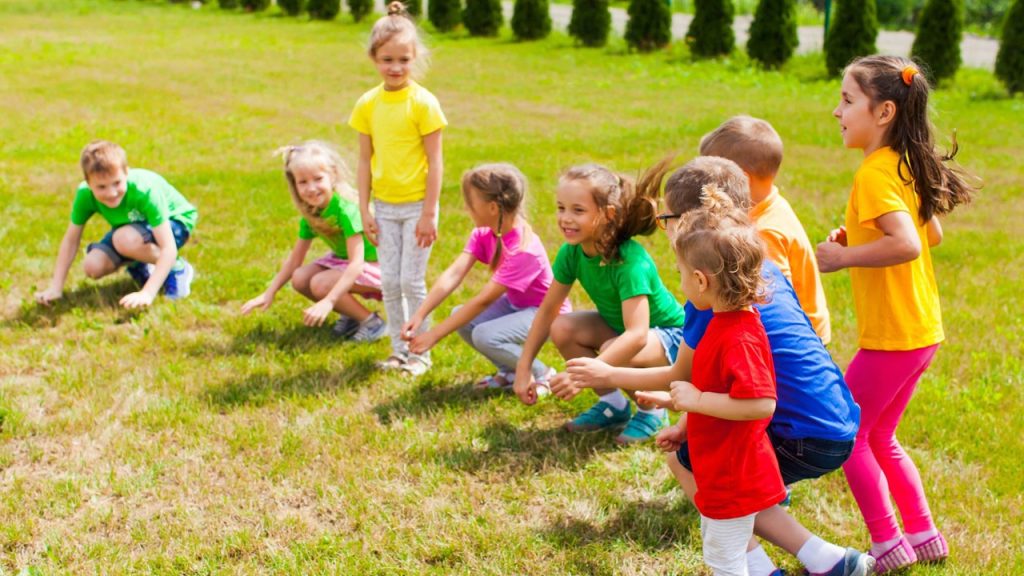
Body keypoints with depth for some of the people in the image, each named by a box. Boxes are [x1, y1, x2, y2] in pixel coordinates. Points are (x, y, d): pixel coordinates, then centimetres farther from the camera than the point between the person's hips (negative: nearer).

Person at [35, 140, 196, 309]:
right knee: (93, 266, -16)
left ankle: (177, 269, -10)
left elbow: (168, 249, -39)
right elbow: (71, 240, -11)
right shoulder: (85, 194, -25)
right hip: (133, 226, 5)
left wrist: (147, 293, -48)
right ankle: (139, 266, 13)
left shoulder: (144, 190, -38)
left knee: (125, 240, -34)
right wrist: (56, 288, -14)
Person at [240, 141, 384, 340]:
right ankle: (352, 315, 6)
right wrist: (268, 293, -1)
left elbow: (356, 263, -34)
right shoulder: (310, 213, -4)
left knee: (320, 283, -25)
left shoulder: (346, 208, -29)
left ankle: (371, 322, -8)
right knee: (300, 279, -10)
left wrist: (328, 302, -41)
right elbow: (295, 259, 5)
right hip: (342, 260, 8)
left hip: (375, 265, -8)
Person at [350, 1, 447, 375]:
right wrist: (364, 212, 3)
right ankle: (398, 351, 20)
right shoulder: (368, 105, 1)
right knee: (389, 282, 8)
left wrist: (429, 214, -13)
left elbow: (435, 161, -11)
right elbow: (365, 161, 6)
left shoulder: (423, 102, -12)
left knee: (412, 281, -2)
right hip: (384, 207, 4)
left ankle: (420, 353, 11)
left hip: (416, 206, -4)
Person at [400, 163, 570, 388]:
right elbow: (453, 274, -19)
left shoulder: (523, 250, -33)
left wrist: (434, 335, -32)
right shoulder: (483, 233, -9)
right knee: (460, 316, -12)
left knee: (485, 335, -29)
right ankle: (510, 371, 7)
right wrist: (419, 316, -31)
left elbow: (483, 301, -33)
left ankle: (542, 374, -5)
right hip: (515, 304, 8)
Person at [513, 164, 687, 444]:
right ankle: (613, 404, 3)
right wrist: (523, 368, -9)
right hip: (620, 325, 7)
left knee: (614, 352, -35)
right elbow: (548, 309, -4)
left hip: (670, 334, -7)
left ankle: (651, 411, -4)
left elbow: (637, 335, -43)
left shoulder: (630, 261, -35)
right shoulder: (572, 252, -15)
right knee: (562, 328, -16)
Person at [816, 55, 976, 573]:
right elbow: (932, 235, 20)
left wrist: (844, 256, -20)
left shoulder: (874, 173, -19)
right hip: (922, 331, 9)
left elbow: (907, 245, -32)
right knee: (879, 438, 20)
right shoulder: (905, 166, 8)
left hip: (890, 338, -9)